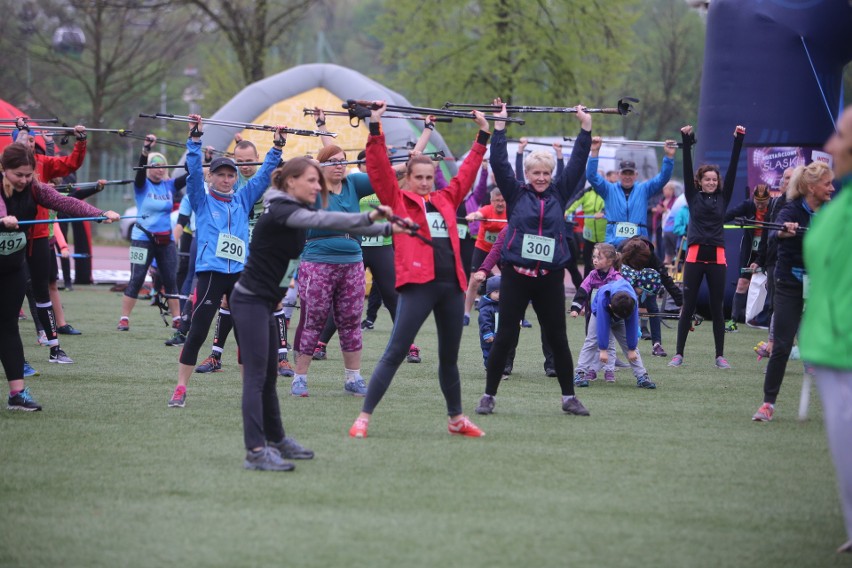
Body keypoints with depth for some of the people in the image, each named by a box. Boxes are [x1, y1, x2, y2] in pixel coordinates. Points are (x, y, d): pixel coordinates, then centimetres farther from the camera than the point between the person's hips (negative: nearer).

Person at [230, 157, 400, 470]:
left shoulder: (294, 212, 11)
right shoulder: (281, 211, -18)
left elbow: (330, 222, 13)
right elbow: (323, 220, -32)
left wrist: (386, 228, 8)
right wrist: (369, 217, -42)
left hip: (264, 303, 10)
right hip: (250, 301, -10)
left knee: (269, 376, 19)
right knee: (256, 377, -13)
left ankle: (276, 439, 30)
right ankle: (255, 451, -17)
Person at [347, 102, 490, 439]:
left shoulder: (446, 199, 16)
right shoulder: (397, 200, 4)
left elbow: (467, 171, 26)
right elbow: (379, 169, -5)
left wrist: (483, 135, 29)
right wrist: (375, 127, -9)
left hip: (451, 285, 5)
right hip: (417, 284, -5)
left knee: (449, 357, 15)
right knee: (395, 353, -8)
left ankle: (456, 419, 27)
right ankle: (364, 417, -6)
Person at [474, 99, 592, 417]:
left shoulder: (559, 194, 9)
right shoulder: (516, 193, 4)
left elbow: (577, 162, 10)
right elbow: (499, 163, -2)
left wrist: (585, 127, 9)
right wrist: (499, 126, -4)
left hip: (550, 278, 2)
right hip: (516, 275, -2)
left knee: (558, 339, 7)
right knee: (505, 337, -1)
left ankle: (569, 397, 16)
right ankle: (489, 396, 6)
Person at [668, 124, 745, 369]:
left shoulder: (723, 198, 9)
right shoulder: (693, 197, 6)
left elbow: (733, 168, 4)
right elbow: (687, 167, -2)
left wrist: (738, 140, -2)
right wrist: (686, 141, -12)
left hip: (717, 257, 1)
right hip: (695, 256, -1)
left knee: (717, 307, 5)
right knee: (688, 306, 2)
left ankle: (720, 356, 9)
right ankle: (679, 354, 6)